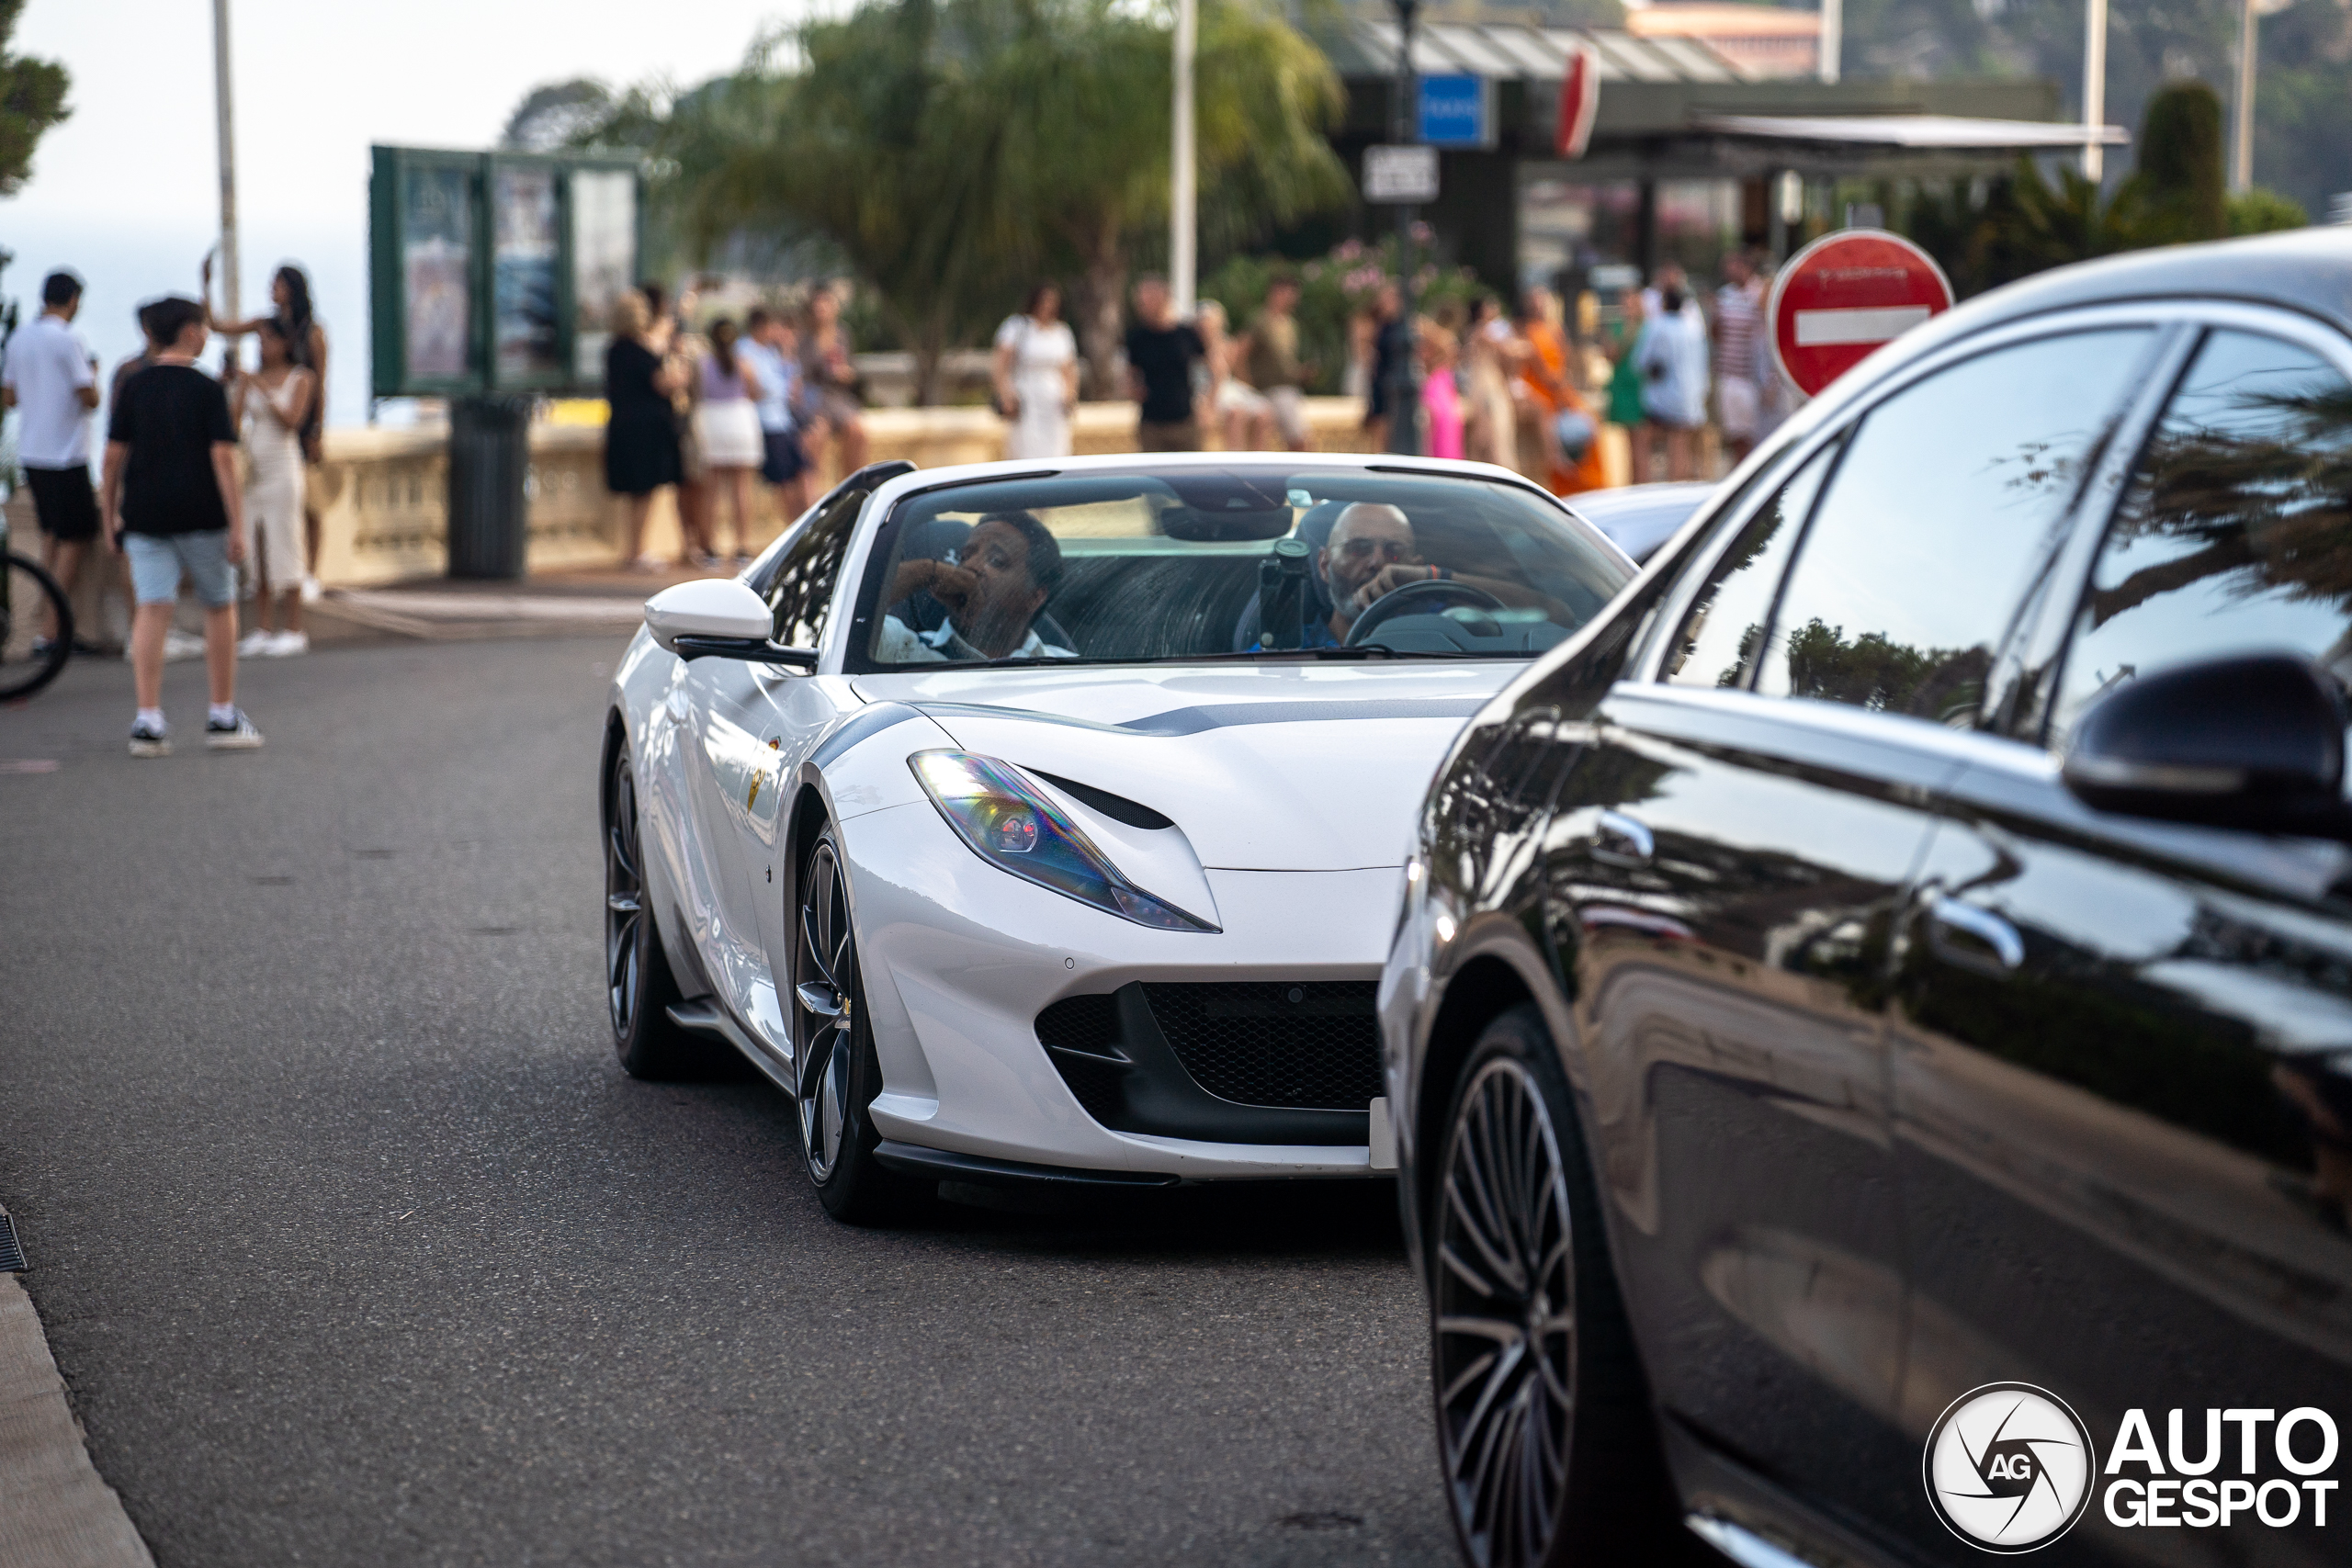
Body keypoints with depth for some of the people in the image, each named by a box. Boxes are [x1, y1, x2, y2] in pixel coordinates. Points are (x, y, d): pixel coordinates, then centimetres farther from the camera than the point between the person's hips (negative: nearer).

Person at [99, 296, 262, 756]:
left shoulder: (133, 388, 4)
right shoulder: (207, 390, -6)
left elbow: (114, 455, 3)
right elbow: (223, 458, -11)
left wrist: (109, 513, 13)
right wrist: (237, 525, -10)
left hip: (144, 516, 3)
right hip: (201, 517, -3)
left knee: (152, 610, -2)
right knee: (220, 607, 13)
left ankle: (148, 719, -12)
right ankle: (223, 717, 16)